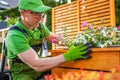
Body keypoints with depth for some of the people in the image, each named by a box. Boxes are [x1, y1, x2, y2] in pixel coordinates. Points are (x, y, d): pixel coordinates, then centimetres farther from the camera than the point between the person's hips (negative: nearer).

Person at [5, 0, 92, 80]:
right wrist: (68, 56, -33)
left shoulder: (39, 26, -5)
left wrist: (73, 43, -7)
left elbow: (54, 38, 12)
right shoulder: (15, 36, -26)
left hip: (38, 68, 7)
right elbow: (36, 65, -30)